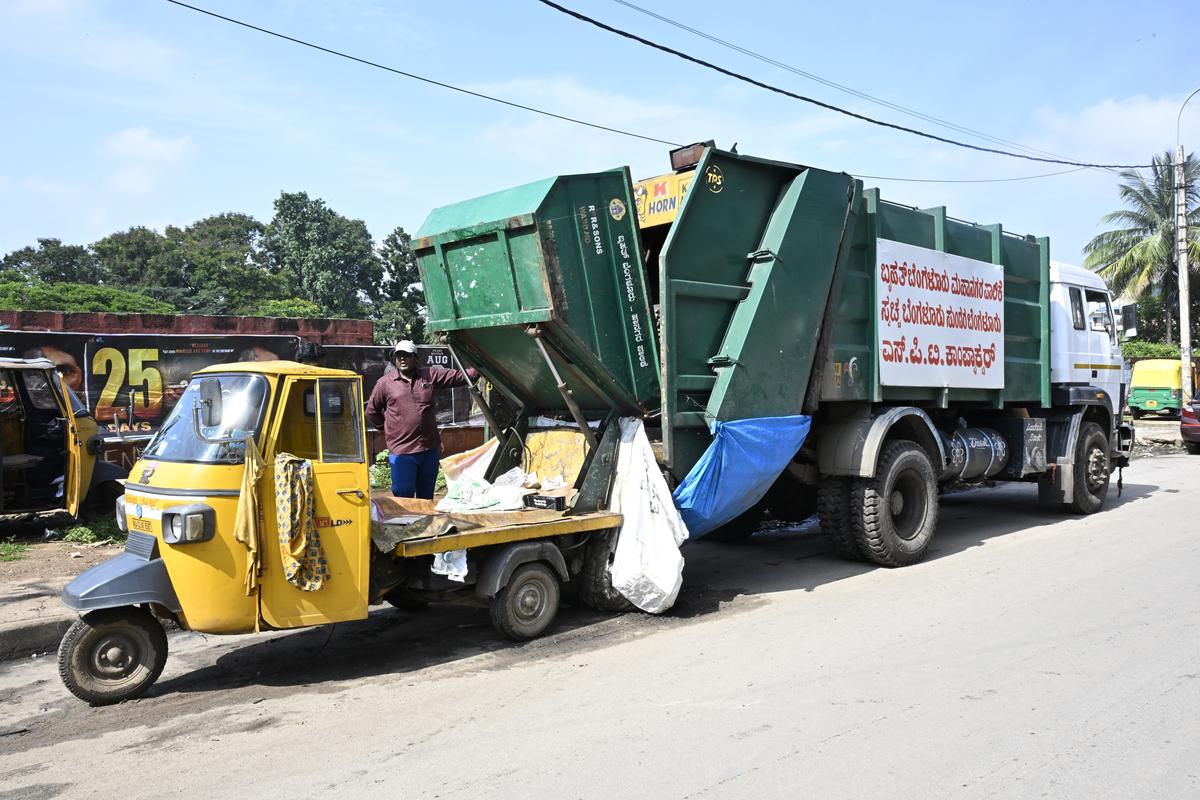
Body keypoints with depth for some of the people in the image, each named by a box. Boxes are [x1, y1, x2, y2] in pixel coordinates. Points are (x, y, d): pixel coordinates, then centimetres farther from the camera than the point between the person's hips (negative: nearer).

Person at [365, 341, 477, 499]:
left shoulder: (431, 375, 4)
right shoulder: (385, 383, 0)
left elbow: (461, 377, 2)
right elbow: (372, 412, 10)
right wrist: (389, 429, 7)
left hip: (430, 449, 3)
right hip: (401, 452, -3)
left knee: (426, 498, 17)